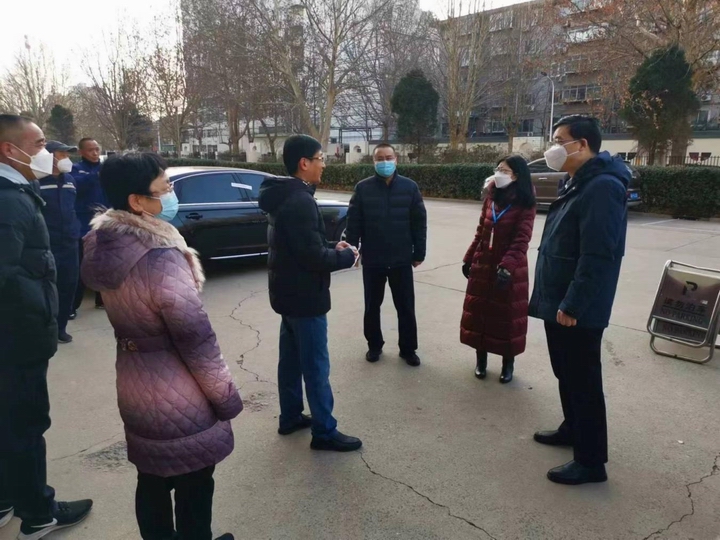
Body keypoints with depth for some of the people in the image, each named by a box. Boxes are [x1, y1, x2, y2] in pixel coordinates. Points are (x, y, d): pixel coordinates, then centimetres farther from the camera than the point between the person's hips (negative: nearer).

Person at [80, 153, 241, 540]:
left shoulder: (104, 247, -2)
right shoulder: (160, 258, -27)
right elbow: (196, 338, -23)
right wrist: (226, 397, -12)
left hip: (133, 385, 8)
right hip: (178, 395, -8)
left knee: (152, 481, 24)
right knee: (192, 488, 13)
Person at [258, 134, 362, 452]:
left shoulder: (283, 197, 10)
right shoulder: (300, 201, -24)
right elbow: (313, 257, -26)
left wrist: (332, 246, 6)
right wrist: (346, 256, -9)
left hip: (287, 292, 10)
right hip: (304, 296, -10)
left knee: (291, 359, 19)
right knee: (316, 366, 0)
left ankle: (290, 417, 33)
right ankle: (324, 432, 12)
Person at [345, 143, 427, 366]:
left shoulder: (410, 187, -1)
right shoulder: (363, 188, -2)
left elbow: (419, 222, 1)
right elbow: (353, 222, -1)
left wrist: (419, 253, 0)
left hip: (401, 259, 0)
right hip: (372, 259, 0)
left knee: (406, 306, 7)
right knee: (372, 305, 13)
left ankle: (408, 348, 23)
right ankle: (374, 345, 31)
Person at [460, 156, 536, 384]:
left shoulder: (525, 204, -10)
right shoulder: (491, 197, 7)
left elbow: (521, 240, -18)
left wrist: (507, 267, -29)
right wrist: (469, 258, 12)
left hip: (509, 269, -5)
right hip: (482, 265, 5)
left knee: (507, 315, 5)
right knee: (478, 312, 9)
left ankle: (508, 363, 21)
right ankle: (481, 358, 25)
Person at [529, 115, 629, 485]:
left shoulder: (602, 187, -19)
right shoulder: (578, 184, 14)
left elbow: (597, 257, -25)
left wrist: (572, 306, -22)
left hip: (577, 311, -10)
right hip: (558, 304, 10)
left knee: (583, 381, 0)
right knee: (566, 374, 22)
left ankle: (591, 462, 13)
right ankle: (572, 429, 40)